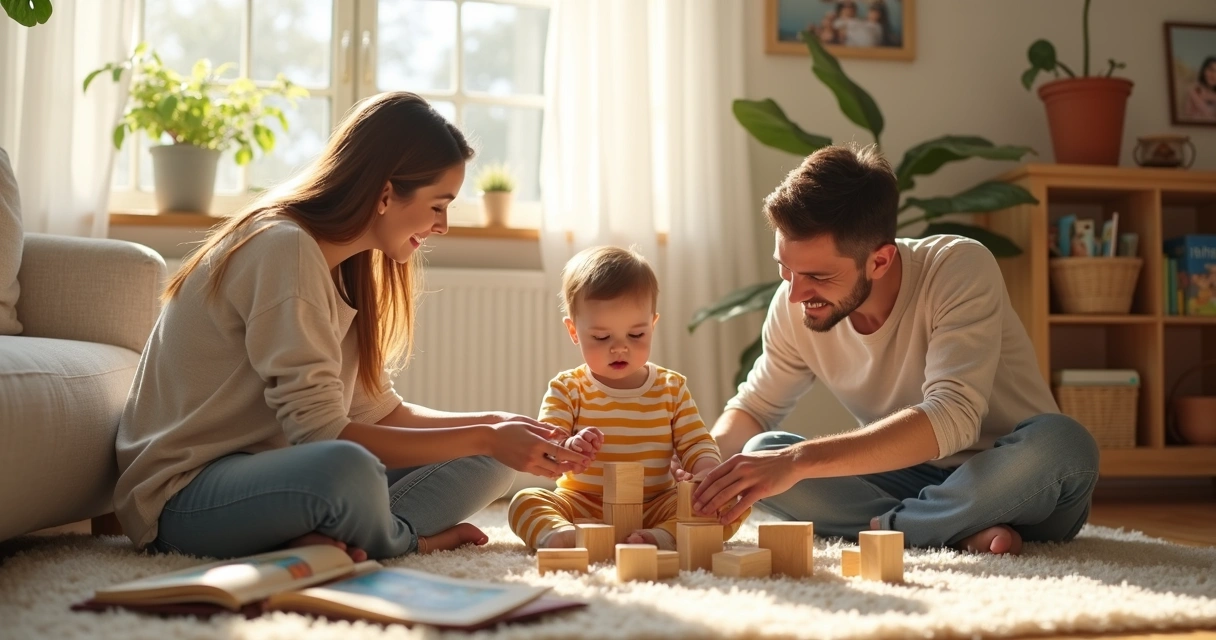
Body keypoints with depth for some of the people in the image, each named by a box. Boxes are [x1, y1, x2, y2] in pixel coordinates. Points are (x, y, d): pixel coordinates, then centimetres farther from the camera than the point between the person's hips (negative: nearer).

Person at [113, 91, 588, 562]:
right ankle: (412, 538, -10)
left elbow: (376, 411, 8)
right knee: (346, 469, -41)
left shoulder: (345, 269, 10)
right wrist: (484, 439, -21)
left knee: (487, 462, 2)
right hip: (184, 496, -9)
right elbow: (320, 432, -25)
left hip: (268, 469, 9)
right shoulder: (283, 249, -19)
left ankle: (333, 542, -18)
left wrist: (493, 426, -3)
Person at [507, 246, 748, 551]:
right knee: (525, 501, -26)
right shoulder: (567, 389, 2)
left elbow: (698, 444, 8)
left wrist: (706, 472, -17)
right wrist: (567, 450, -36)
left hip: (655, 508, 2)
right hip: (583, 508, -1)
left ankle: (662, 537, -43)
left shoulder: (672, 388, 9)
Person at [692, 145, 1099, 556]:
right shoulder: (793, 305, -9)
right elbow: (753, 409, 5)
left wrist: (799, 459, -44)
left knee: (1060, 442, -37)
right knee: (761, 453, -19)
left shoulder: (960, 269, -24)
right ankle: (965, 534, -23)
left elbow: (953, 418, -36)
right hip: (916, 480, 4)